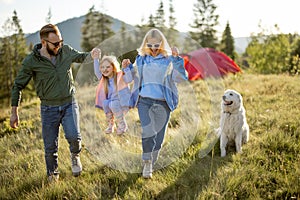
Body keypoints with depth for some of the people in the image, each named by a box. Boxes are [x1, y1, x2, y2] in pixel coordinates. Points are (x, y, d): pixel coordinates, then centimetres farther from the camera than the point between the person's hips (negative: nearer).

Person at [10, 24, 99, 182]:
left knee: (73, 136, -19)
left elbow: (80, 57, 18)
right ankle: (52, 175, 30)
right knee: (50, 147, 4)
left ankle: (75, 155, 17)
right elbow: (18, 86, -2)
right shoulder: (31, 61, -12)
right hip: (48, 108, -1)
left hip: (69, 104, 1)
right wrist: (14, 113, -3)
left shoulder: (66, 51, -4)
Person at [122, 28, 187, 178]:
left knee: (159, 135, 7)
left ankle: (151, 164, 26)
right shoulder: (141, 59, 9)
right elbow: (134, 78, 19)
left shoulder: (168, 60, 1)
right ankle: (147, 163, 0)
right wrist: (128, 67, 1)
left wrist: (177, 59, -20)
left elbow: (181, 77, -10)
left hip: (162, 103, 0)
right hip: (144, 100, 1)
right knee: (148, 131, -16)